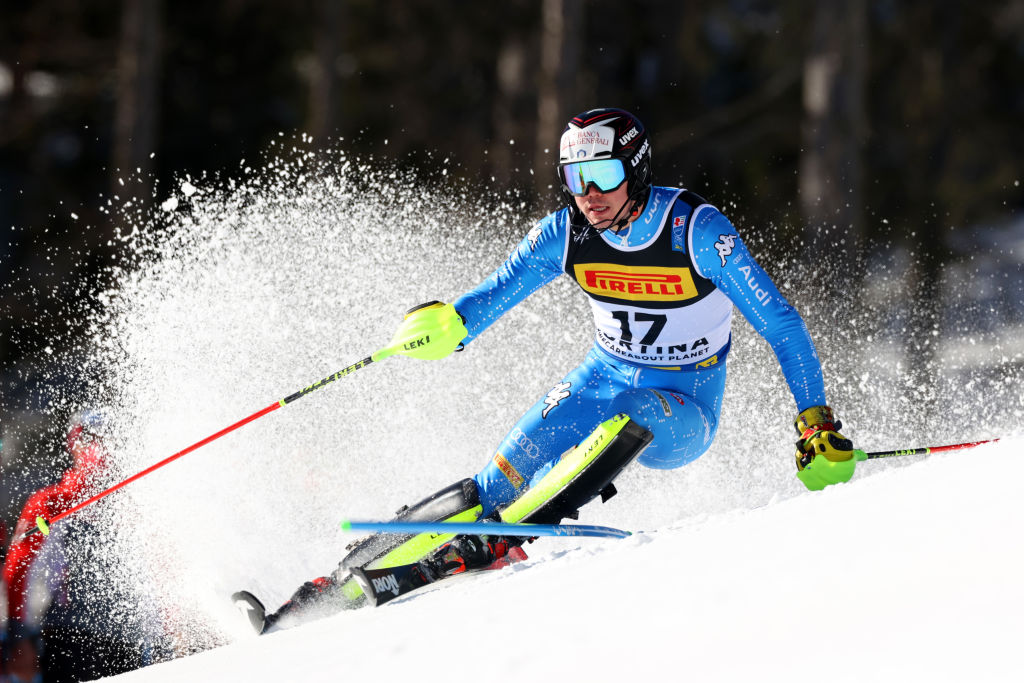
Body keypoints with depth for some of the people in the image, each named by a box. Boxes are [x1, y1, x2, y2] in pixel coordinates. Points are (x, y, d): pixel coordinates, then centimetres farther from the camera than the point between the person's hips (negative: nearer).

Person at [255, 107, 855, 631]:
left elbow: (780, 323, -17)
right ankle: (348, 579, -19)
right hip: (601, 384, 3)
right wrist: (448, 324, -30)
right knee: (499, 482, -16)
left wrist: (817, 421, -21)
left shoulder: (698, 230, -21)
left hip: (685, 412, -3)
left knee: (634, 418, -38)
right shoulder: (566, 232, -9)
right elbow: (495, 295, -6)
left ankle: (508, 535, -44)